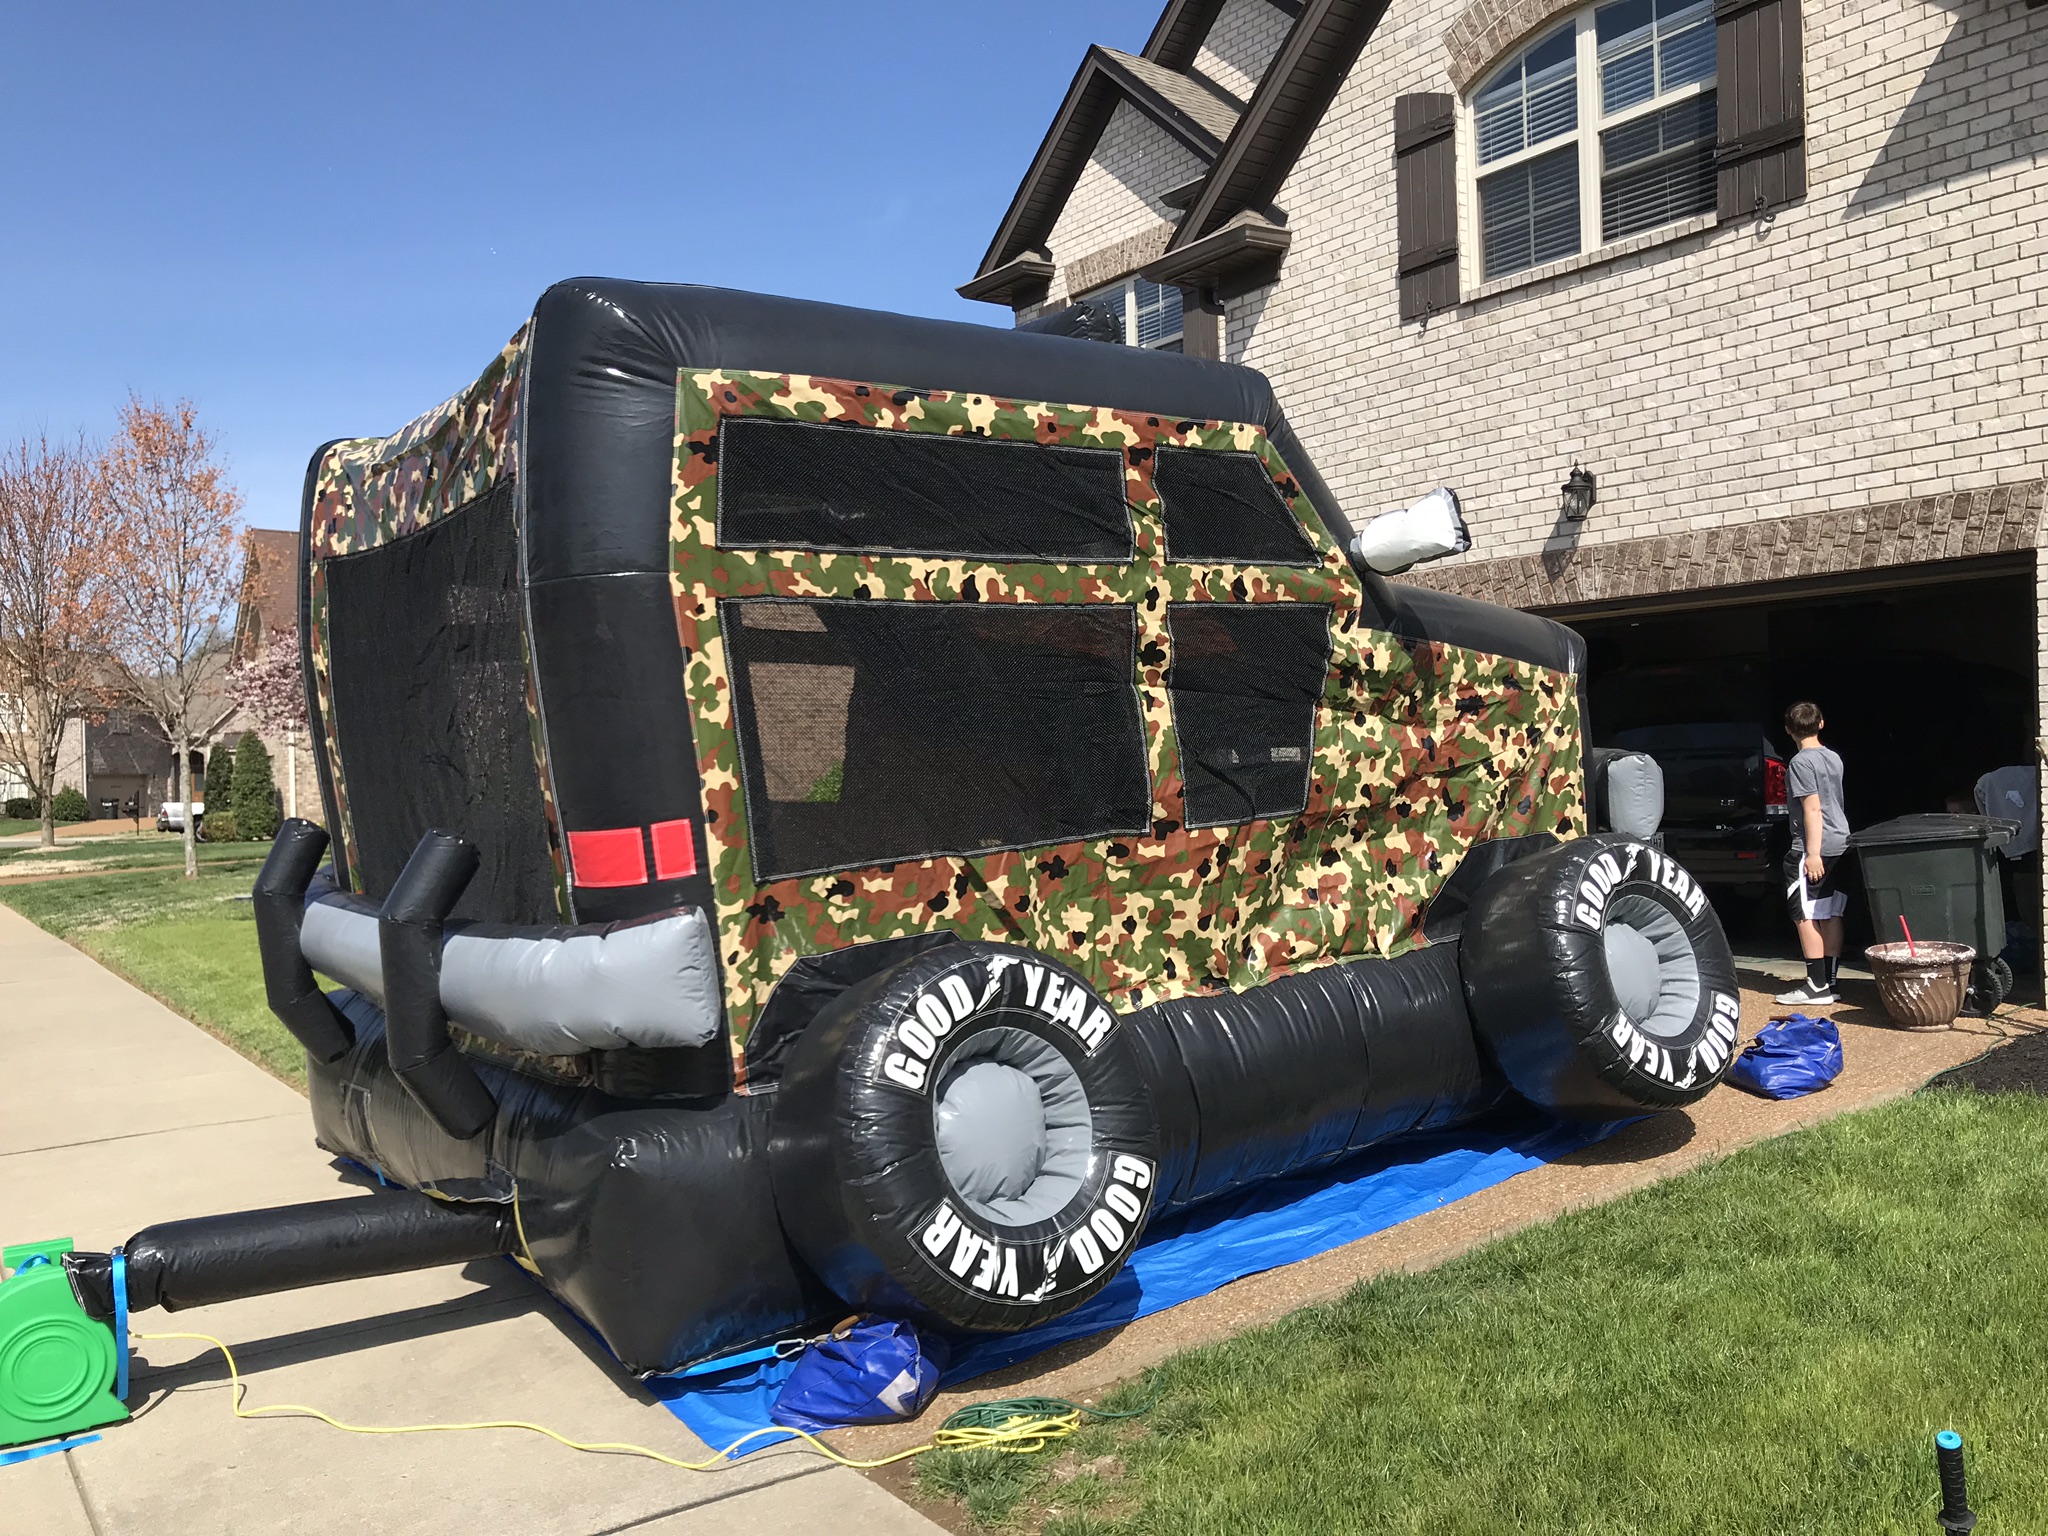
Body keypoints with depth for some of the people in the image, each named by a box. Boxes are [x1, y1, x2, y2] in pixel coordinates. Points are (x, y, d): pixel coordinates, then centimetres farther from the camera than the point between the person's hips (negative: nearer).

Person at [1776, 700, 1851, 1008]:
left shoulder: (1800, 762, -12)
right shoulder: (1834, 759, 12)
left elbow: (1812, 809, -18)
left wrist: (1813, 853, -18)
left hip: (1812, 848, -8)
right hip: (1840, 844, 8)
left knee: (1806, 916, -4)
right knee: (1831, 914, 11)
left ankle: (1817, 986, -4)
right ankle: (1830, 983, 15)